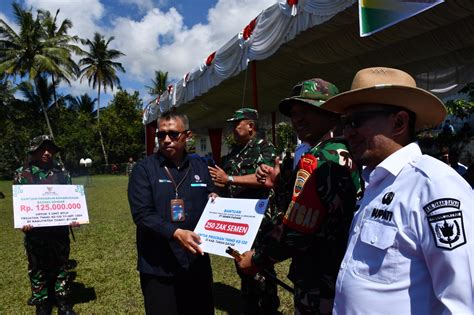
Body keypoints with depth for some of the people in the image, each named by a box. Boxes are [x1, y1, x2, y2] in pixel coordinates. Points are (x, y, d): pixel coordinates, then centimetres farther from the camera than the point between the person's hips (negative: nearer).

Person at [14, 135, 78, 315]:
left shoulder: (62, 172, 2)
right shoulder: (22, 174, -1)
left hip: (59, 229, 1)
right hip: (34, 231, -1)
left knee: (60, 266, 12)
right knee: (37, 269, 12)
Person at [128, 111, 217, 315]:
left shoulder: (200, 168, 7)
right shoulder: (144, 169, -5)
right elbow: (142, 214, -15)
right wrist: (176, 233, -27)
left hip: (197, 264, 4)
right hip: (159, 268, -3)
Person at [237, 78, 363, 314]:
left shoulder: (315, 160, -22)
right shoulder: (346, 155, 6)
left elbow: (295, 231, -25)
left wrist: (257, 258, -11)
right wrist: (278, 183, 3)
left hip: (320, 285, -9)